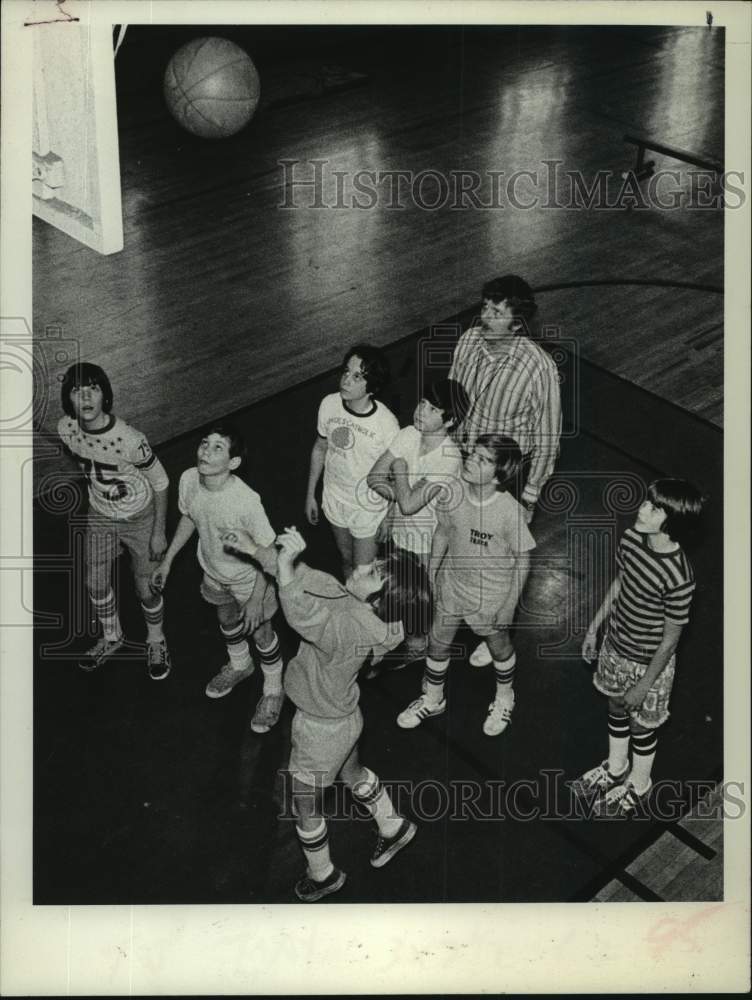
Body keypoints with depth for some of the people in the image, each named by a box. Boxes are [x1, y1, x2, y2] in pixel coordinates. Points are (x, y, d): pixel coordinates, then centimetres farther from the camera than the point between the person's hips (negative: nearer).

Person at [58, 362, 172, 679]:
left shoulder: (129, 440, -34)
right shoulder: (66, 429, -19)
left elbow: (160, 482, -19)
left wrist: (159, 532, -14)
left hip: (140, 519, -5)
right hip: (99, 517, 5)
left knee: (146, 588, 9)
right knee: (96, 584, 17)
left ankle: (156, 641, 40)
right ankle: (111, 637, 46)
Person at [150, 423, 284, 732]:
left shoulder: (246, 501, -39)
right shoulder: (189, 480, -22)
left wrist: (256, 600, -20)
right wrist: (167, 560, 7)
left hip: (249, 578, -5)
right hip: (214, 571, 5)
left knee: (260, 633, 16)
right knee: (227, 619, 30)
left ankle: (273, 690, 44)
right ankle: (239, 665, 61)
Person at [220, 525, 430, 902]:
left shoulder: (348, 629, -40)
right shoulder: (352, 602, -15)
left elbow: (299, 612, -55)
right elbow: (308, 578, -5)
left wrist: (286, 559, -60)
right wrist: (256, 550, -9)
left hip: (321, 729, -8)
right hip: (342, 716, 8)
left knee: (306, 807, 18)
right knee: (353, 772, 35)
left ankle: (322, 875, 43)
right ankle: (394, 828, 57)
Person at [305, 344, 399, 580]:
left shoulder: (386, 423, -28)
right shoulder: (329, 404, -15)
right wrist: (310, 494, 9)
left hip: (368, 508, -4)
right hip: (335, 499, 4)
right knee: (346, 560, 26)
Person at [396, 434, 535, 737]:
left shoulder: (509, 511, -30)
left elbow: (522, 558, -17)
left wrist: (509, 605, -12)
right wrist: (433, 572, 8)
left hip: (492, 595, -4)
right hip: (453, 584, 4)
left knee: (499, 646, 22)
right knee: (438, 643, 20)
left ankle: (504, 698, 51)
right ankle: (432, 699, 46)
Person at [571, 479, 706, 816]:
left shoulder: (678, 578, -35)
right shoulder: (631, 538, -16)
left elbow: (670, 639, -22)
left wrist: (644, 685, -14)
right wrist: (594, 627, 12)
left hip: (648, 662, -6)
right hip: (615, 647, 6)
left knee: (642, 724, 19)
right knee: (617, 709, 28)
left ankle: (639, 785, 47)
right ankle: (616, 768, 54)